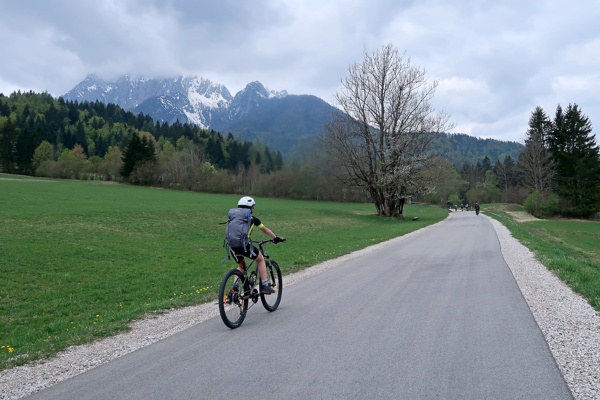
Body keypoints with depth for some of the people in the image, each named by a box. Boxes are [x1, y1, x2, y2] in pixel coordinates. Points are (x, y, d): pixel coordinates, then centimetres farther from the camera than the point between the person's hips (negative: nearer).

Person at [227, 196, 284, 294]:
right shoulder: (252, 219, 13)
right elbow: (265, 230, 24)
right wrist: (276, 238, 38)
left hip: (232, 246, 4)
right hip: (244, 245, -4)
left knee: (241, 265, 30)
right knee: (261, 259, 21)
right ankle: (264, 286, 15)